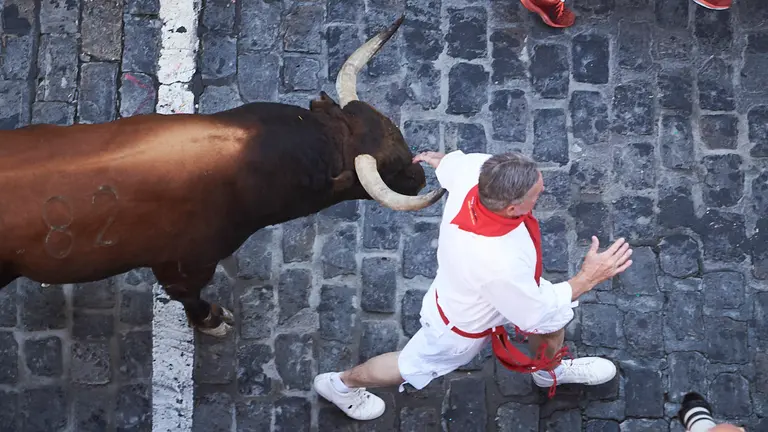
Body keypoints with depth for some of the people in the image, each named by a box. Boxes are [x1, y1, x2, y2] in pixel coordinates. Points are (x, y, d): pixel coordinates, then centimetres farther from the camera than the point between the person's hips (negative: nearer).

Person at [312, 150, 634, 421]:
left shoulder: (472, 174, -33)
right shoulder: (500, 265, -50)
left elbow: (453, 162, -4)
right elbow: (538, 314, -30)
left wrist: (439, 159, 18)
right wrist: (587, 279, -26)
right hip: (462, 330, -7)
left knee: (556, 318, 24)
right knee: (412, 367, 22)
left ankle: (550, 371, 59)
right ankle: (341, 384, 50)